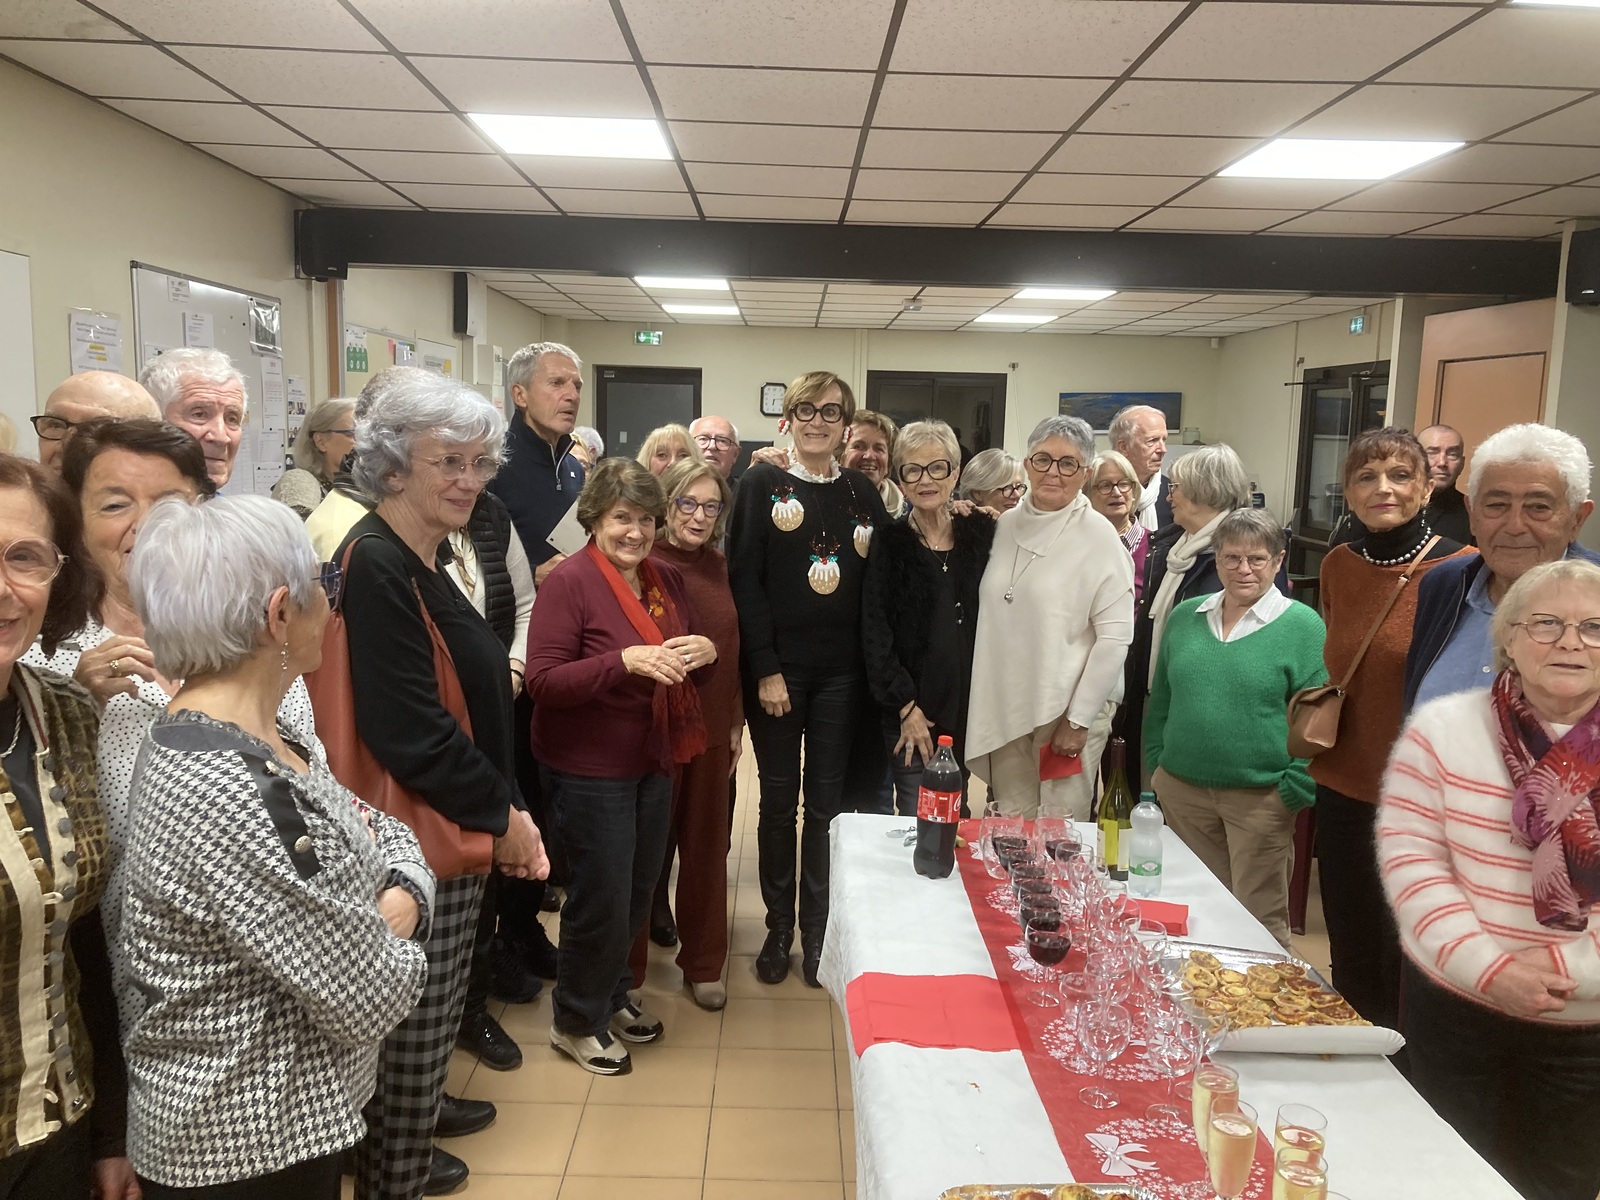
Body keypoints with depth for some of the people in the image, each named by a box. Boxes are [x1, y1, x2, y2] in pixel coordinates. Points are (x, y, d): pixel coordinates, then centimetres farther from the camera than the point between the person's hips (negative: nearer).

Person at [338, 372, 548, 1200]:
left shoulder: (422, 560, 8)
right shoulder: (376, 565, -21)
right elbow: (409, 732, -26)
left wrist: (504, 810, 6)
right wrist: (503, 814, -15)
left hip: (452, 828, 10)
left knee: (428, 1016, 26)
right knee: (415, 1026, 6)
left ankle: (410, 1118, 46)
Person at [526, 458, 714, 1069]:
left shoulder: (666, 579, 6)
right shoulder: (569, 581, -15)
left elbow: (695, 655, 15)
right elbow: (542, 680, -21)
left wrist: (704, 652, -9)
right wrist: (626, 661, -32)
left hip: (655, 761, 7)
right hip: (590, 767, -7)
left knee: (639, 889, 18)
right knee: (603, 897, 3)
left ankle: (613, 995, 41)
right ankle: (575, 1021, 26)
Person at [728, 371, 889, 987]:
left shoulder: (862, 491, 8)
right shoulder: (763, 483, -1)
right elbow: (745, 580, -6)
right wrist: (765, 669, -12)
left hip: (841, 673, 2)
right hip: (777, 667, -2)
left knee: (826, 803, 8)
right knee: (779, 800, 7)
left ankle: (818, 930, 22)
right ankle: (778, 926, 22)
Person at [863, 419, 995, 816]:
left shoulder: (980, 534, 7)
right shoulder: (889, 543, -2)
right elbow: (875, 635, -7)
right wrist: (907, 707, -10)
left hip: (968, 709, 3)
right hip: (912, 717, -3)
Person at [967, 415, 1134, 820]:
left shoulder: (1099, 537, -8)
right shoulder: (1005, 524, 7)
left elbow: (1115, 635, -11)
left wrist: (1078, 720, -11)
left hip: (1065, 711, -4)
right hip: (1004, 709, 5)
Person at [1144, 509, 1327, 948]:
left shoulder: (1303, 626, -5)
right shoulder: (1185, 616, 8)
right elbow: (1160, 698, 16)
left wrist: (1295, 789, -11)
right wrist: (1155, 760, 9)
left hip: (1260, 799, -4)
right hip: (1181, 790, 4)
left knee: (1261, 920, 7)